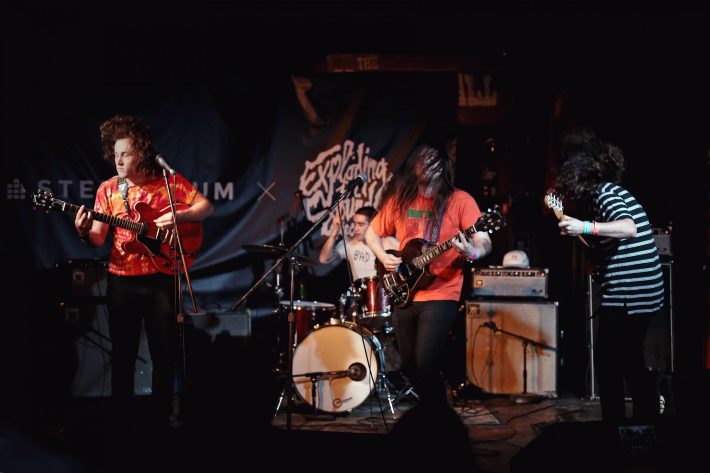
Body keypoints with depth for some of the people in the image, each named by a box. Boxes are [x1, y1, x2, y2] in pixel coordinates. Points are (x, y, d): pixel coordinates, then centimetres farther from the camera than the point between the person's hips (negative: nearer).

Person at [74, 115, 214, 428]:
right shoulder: (107, 189, 4)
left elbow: (206, 207, -1)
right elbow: (98, 239, 2)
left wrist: (178, 216, -17)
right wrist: (85, 232, -20)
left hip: (160, 279, -2)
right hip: (121, 281, 2)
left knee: (165, 353, 3)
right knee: (122, 355, 7)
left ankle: (161, 416, 15)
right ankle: (121, 417, 17)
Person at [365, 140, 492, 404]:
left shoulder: (459, 201, -5)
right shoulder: (399, 199, 8)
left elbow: (484, 242, -10)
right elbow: (371, 234, 19)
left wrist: (474, 252, -33)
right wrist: (384, 257, -1)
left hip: (440, 295, -5)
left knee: (425, 365, -16)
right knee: (410, 367, 11)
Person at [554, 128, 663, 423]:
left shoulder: (604, 193, -12)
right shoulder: (612, 191, 16)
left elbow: (629, 228, -30)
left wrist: (586, 227, -38)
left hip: (626, 295, -10)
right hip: (646, 292, 10)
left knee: (609, 367, -3)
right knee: (632, 364, 18)